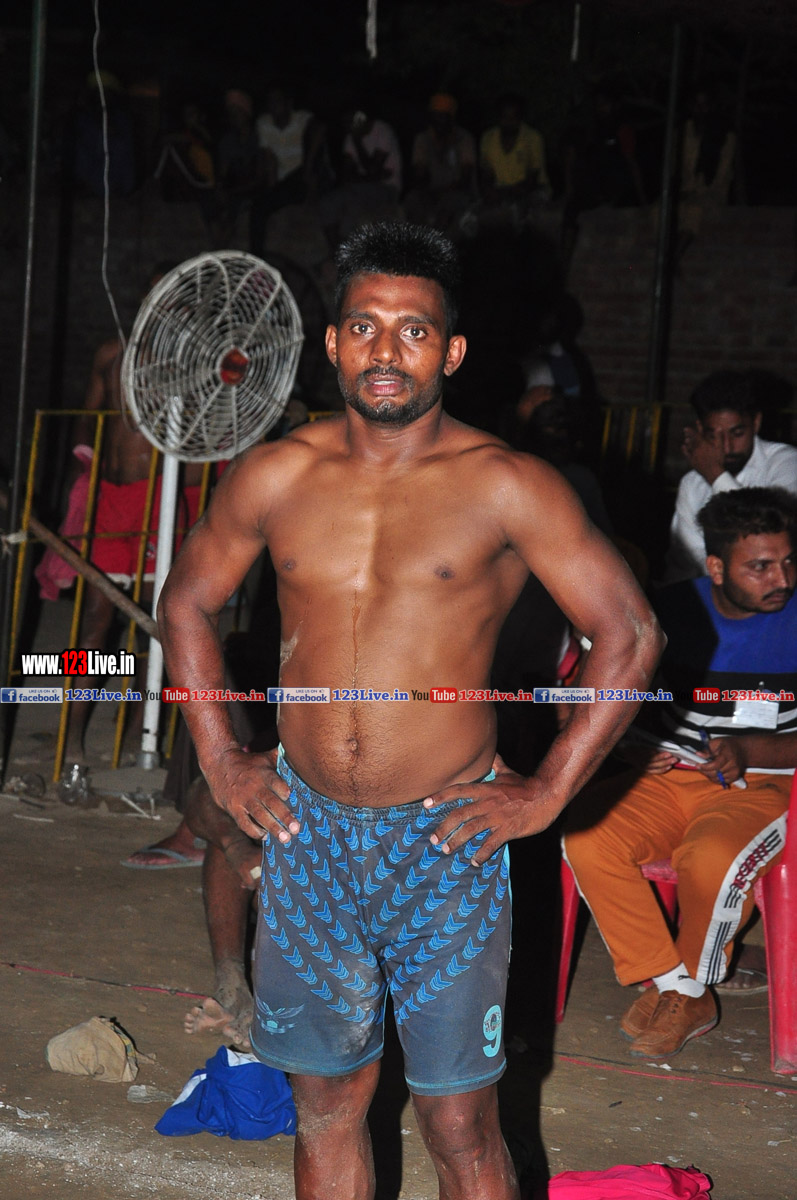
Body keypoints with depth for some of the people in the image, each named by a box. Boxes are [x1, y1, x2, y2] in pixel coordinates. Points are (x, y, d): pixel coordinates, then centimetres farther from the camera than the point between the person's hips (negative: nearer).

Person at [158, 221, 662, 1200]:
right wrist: (218, 756, 8)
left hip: (445, 839, -3)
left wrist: (548, 791, -6)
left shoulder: (506, 487, -8)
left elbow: (629, 635, -5)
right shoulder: (275, 476, 2)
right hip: (304, 830, 3)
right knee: (324, 1106, 14)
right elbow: (185, 603, 16)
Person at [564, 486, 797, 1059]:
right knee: (586, 835, -24)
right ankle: (670, 985, -8)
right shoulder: (675, 609, 3)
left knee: (711, 858, -36)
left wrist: (751, 750, -20)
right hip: (672, 775, 4)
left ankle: (690, 991, -6)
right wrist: (637, 745, -6)